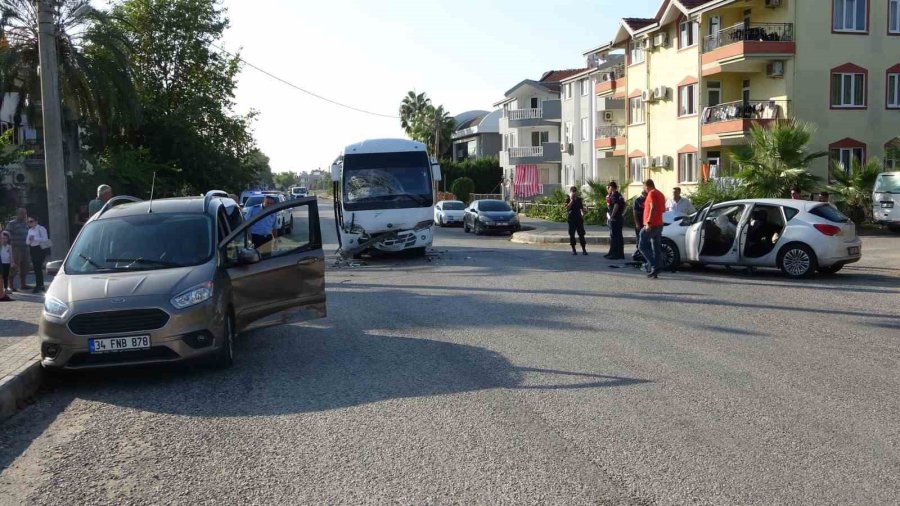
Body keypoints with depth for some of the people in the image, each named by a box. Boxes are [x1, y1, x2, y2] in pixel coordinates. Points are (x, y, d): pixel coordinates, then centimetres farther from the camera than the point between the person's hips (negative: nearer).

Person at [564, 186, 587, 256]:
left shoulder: (579, 199, 11)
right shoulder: (568, 199, 1)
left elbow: (582, 208, 17)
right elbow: (567, 208, -14)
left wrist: (583, 215, 4)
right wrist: (571, 200, -15)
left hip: (579, 218, 2)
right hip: (571, 219, -2)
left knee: (581, 234, -1)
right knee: (572, 234, 1)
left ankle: (584, 249, 1)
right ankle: (573, 249, 9)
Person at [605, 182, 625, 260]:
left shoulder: (614, 196, -14)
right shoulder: (619, 195, 16)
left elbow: (616, 206, -26)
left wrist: (611, 216, -21)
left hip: (614, 219, -10)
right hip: (620, 218, 10)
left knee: (614, 236, -7)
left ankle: (616, 254, -7)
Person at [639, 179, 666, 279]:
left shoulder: (651, 193, -11)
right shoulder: (660, 194, 17)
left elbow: (653, 208, -23)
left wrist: (648, 222, -26)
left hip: (651, 225, -9)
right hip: (659, 225, 9)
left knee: (643, 246, -3)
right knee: (657, 249, 8)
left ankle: (653, 266, -12)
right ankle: (655, 271, 9)